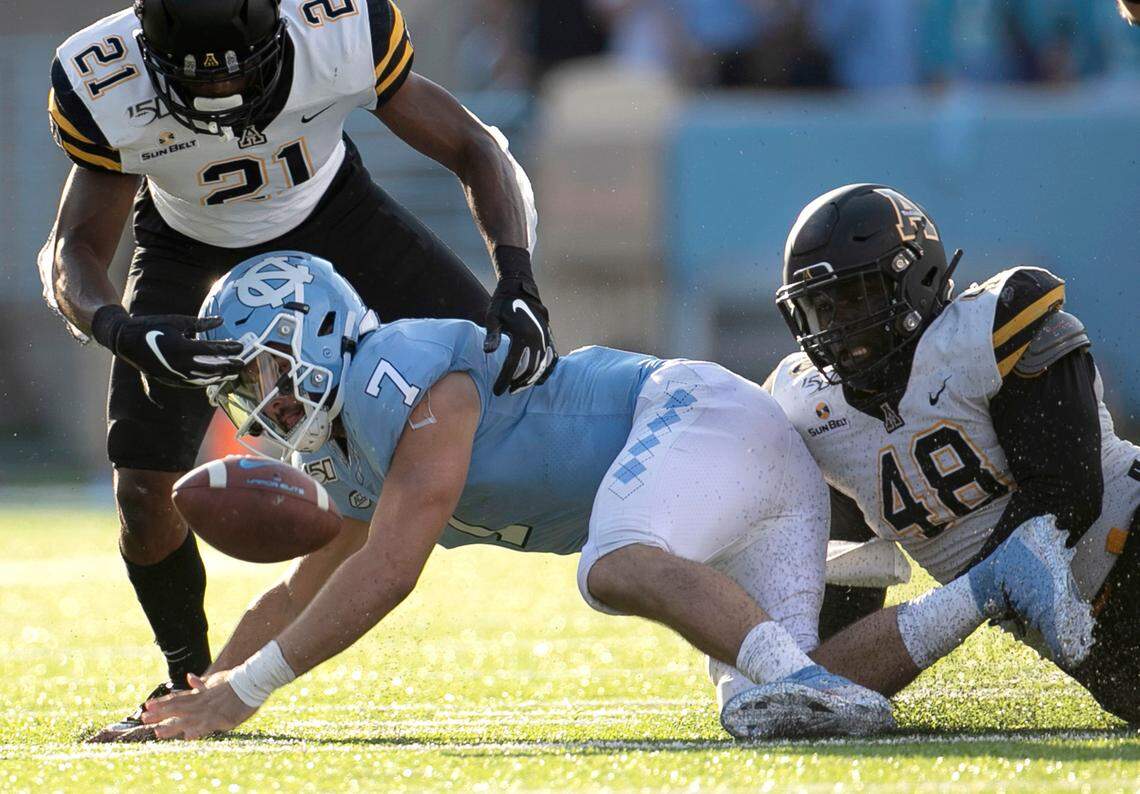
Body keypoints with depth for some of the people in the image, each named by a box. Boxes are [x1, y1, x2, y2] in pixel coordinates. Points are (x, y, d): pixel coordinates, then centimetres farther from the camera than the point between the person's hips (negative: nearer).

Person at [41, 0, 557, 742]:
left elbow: (475, 151, -24)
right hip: (191, 244, 0)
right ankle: (190, 681, 15)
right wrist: (123, 331, -47)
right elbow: (77, 250, -24)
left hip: (327, 207, 0)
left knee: (512, 373, -10)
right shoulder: (106, 86, -36)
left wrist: (518, 281, -40)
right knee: (144, 489, -11)